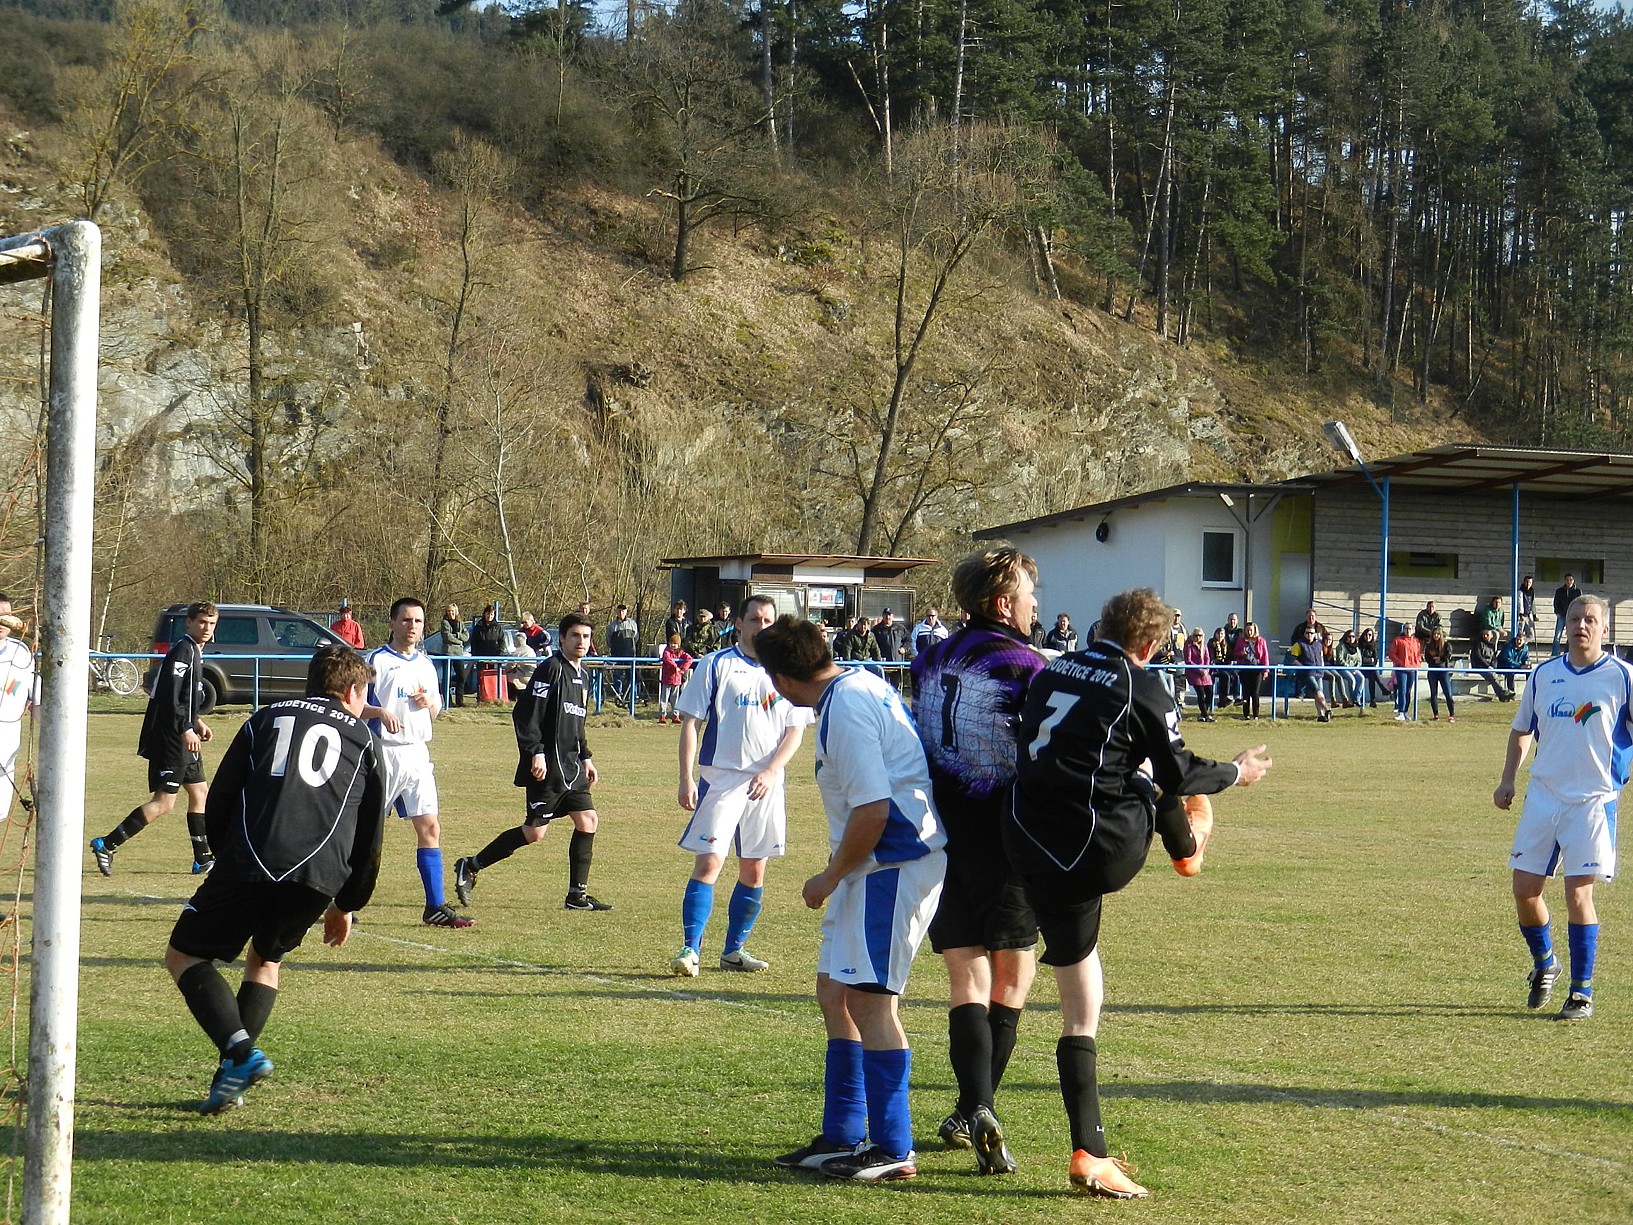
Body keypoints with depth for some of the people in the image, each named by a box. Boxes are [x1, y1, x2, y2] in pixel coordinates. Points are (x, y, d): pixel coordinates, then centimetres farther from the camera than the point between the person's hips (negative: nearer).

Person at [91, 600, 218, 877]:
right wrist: (186, 729, -25)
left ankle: (202, 859, 22)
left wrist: (196, 720, 25)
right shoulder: (183, 650, -15)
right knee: (164, 802, -11)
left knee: (199, 792, 15)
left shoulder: (194, 651, 17)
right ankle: (107, 845, -11)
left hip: (183, 740, 11)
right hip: (169, 739, -11)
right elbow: (169, 696, -23)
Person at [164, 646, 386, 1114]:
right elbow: (371, 835, 21)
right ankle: (233, 1075, 14)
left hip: (250, 864, -2)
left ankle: (241, 1051, -10)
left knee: (183, 955, 11)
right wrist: (346, 905, 31)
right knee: (266, 959, 26)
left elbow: (219, 804, 18)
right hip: (320, 877, 2)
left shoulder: (265, 719, 22)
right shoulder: (364, 739, 22)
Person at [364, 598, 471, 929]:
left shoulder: (426, 664, 15)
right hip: (382, 753, -6)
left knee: (430, 828, -2)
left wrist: (430, 702, 1)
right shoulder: (375, 660, -5)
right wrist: (380, 712, -23)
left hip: (417, 753, 6)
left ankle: (435, 907, -1)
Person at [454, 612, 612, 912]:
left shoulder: (582, 677, 17)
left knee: (588, 821, 2)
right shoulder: (551, 669, -11)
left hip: (571, 766, 9)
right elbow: (525, 714, -16)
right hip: (546, 767, -9)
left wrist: (585, 759, 21)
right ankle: (469, 866, 5)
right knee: (534, 831, -6)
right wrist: (536, 753, -21)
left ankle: (577, 895, 8)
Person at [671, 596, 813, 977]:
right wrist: (686, 778, -9)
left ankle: (734, 950, 18)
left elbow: (796, 730, 6)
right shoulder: (715, 666, 0)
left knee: (754, 871, 7)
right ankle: (690, 949, -11)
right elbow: (690, 722, -1)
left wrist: (771, 771, -10)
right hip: (720, 778, -3)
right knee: (708, 862, -12)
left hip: (766, 784, 3)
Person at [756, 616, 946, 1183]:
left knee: (867, 998, -8)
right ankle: (842, 1137, 23)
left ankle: (894, 1150, -2)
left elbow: (873, 810, -24)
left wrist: (831, 877, -11)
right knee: (835, 991, 15)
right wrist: (842, 862, 25)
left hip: (895, 863, -11)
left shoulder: (845, 711, -20)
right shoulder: (860, 682, 11)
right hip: (881, 863, 11)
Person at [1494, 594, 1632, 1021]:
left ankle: (1582, 992, 4)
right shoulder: (1544, 674, 9)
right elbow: (1522, 730, 19)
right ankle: (1544, 964, 31)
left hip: (1593, 799, -4)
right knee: (1525, 888, 3)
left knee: (1578, 893, -9)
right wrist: (1507, 780, 11)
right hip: (1543, 794, 4)